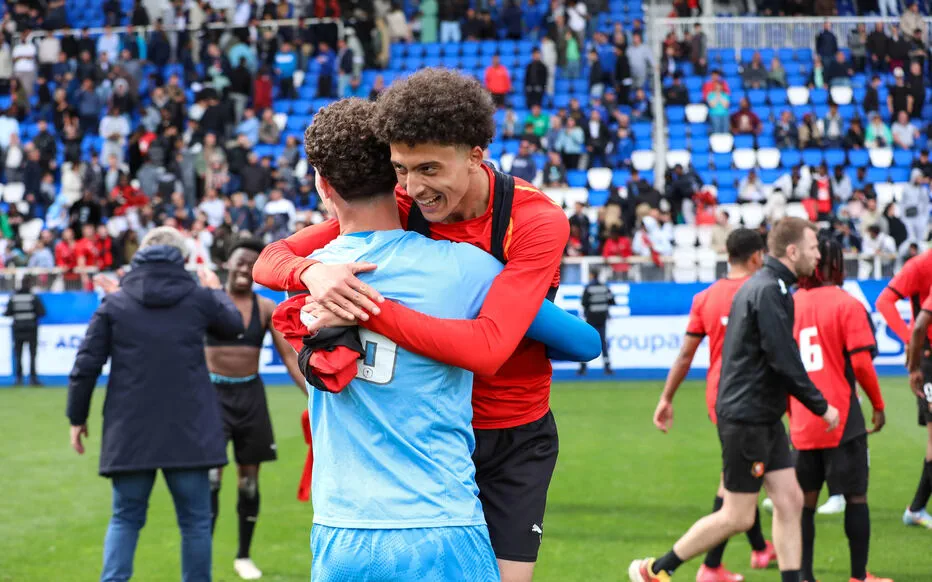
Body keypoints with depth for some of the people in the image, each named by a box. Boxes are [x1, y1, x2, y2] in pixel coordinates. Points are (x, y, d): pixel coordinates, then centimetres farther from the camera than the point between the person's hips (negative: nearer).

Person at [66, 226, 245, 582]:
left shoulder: (114, 303, 1)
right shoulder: (198, 298, 1)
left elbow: (86, 365, -1)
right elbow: (233, 325, 22)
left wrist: (77, 418, 11)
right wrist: (216, 291, 41)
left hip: (130, 432, 1)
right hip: (189, 431, -1)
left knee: (126, 517, 11)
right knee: (195, 519, 8)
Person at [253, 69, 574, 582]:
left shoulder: (537, 221, -20)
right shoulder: (396, 208, -9)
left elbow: (487, 348, -33)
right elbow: (270, 260, -7)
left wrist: (368, 309, -37)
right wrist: (312, 273, -32)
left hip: (514, 442, -2)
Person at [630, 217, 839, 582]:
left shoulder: (760, 285, 14)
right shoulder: (770, 291, -18)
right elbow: (784, 361, -21)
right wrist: (821, 407, -12)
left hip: (763, 418, 10)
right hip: (747, 418, -10)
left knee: (790, 501, 7)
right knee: (737, 517, -3)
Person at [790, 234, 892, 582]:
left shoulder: (790, 305, 5)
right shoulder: (847, 305, -8)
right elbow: (860, 362, -13)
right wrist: (878, 405, 0)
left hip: (802, 423, 4)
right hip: (842, 420, -4)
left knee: (804, 500, 9)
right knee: (856, 497, 5)